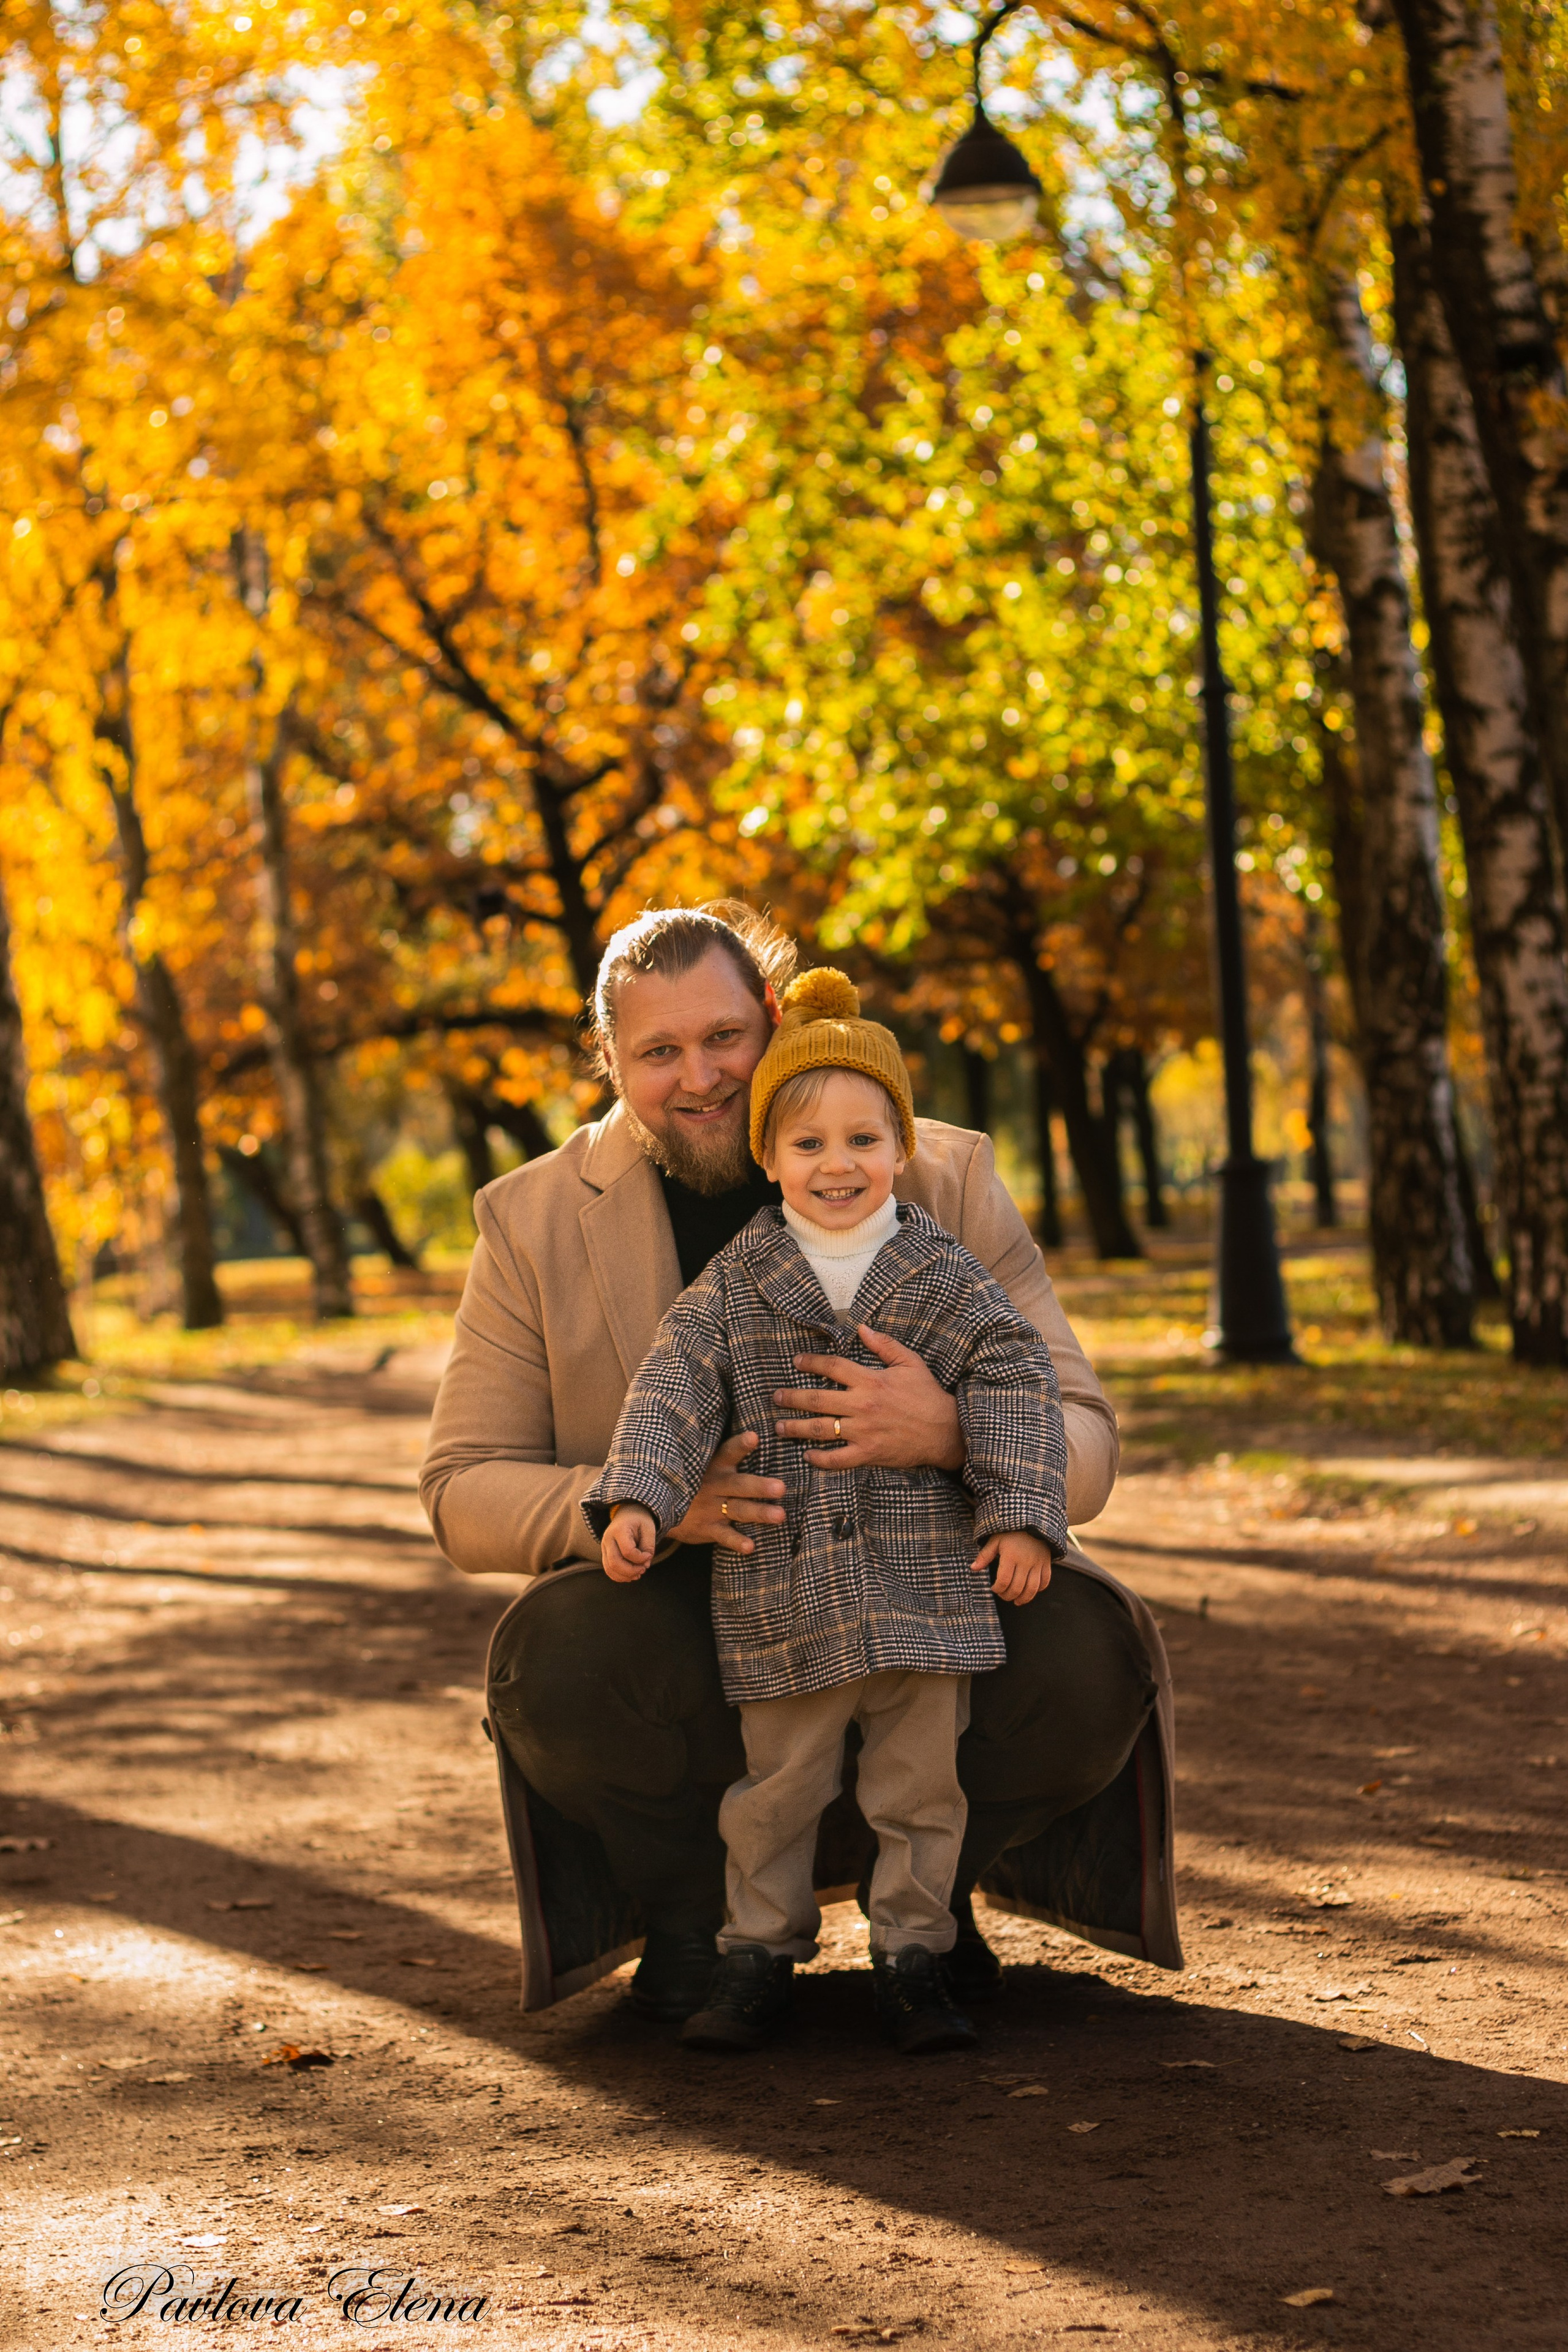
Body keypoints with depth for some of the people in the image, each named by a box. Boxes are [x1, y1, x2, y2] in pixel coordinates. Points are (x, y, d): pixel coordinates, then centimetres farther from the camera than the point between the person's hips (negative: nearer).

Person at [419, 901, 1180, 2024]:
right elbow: (465, 1491, -6)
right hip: (686, 1627, 0)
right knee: (562, 1658, -34)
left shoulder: (945, 1182, -5)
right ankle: (692, 1908, -1)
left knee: (1083, 1655, -29)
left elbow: (1081, 1448, -10)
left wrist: (952, 1430, -36)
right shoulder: (537, 1223, -3)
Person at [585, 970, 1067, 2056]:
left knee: (921, 1781, 5)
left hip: (924, 1575, 0)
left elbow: (1015, 1387, -2)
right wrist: (637, 1495, -16)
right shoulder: (733, 1285, 3)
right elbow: (676, 1388, -2)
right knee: (779, 1785, 8)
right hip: (781, 1589, 0)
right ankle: (761, 1952, 21)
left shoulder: (947, 1281, 2)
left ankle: (913, 1955, 18)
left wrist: (1022, 1515, -12)